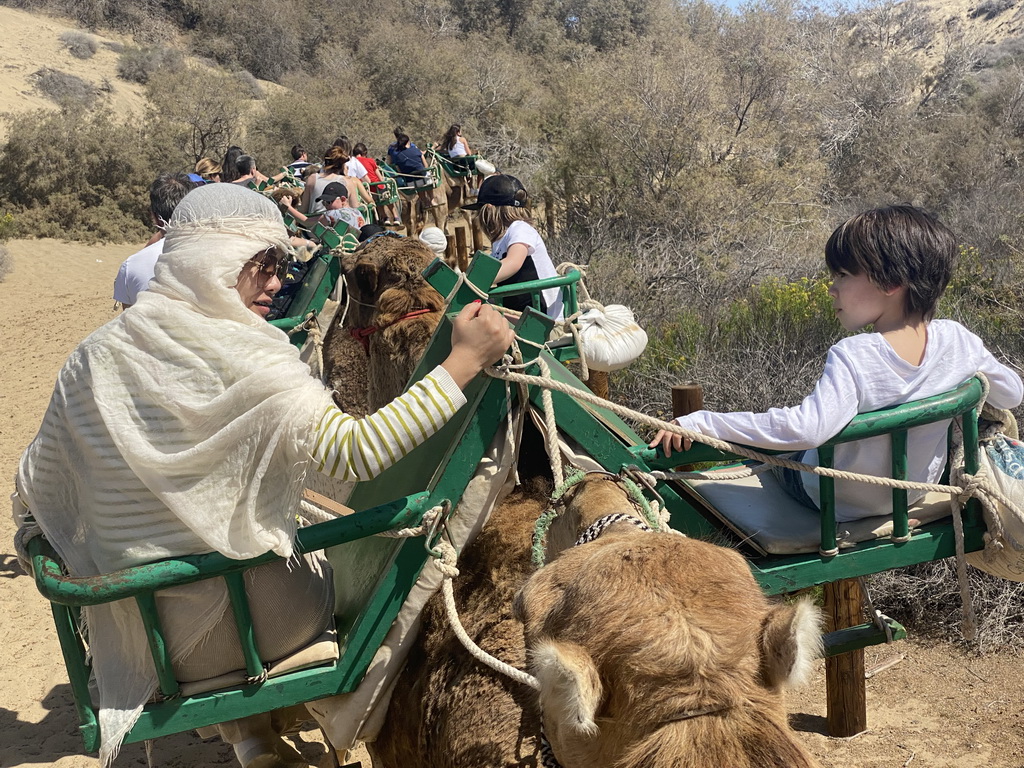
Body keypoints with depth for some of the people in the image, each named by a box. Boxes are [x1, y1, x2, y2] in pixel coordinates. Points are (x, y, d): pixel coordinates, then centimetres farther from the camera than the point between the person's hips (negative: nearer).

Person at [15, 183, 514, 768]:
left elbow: (35, 489, 5)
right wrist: (464, 362, -26)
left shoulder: (92, 359, -4)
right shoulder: (248, 359, -22)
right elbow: (358, 451, -30)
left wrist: (33, 540, 27)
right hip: (255, 624, -5)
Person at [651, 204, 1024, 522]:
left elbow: (808, 429, -49)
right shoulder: (958, 340, -18)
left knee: (761, 441, 22)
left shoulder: (853, 357, -34)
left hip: (837, 502, -5)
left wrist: (699, 423, -46)